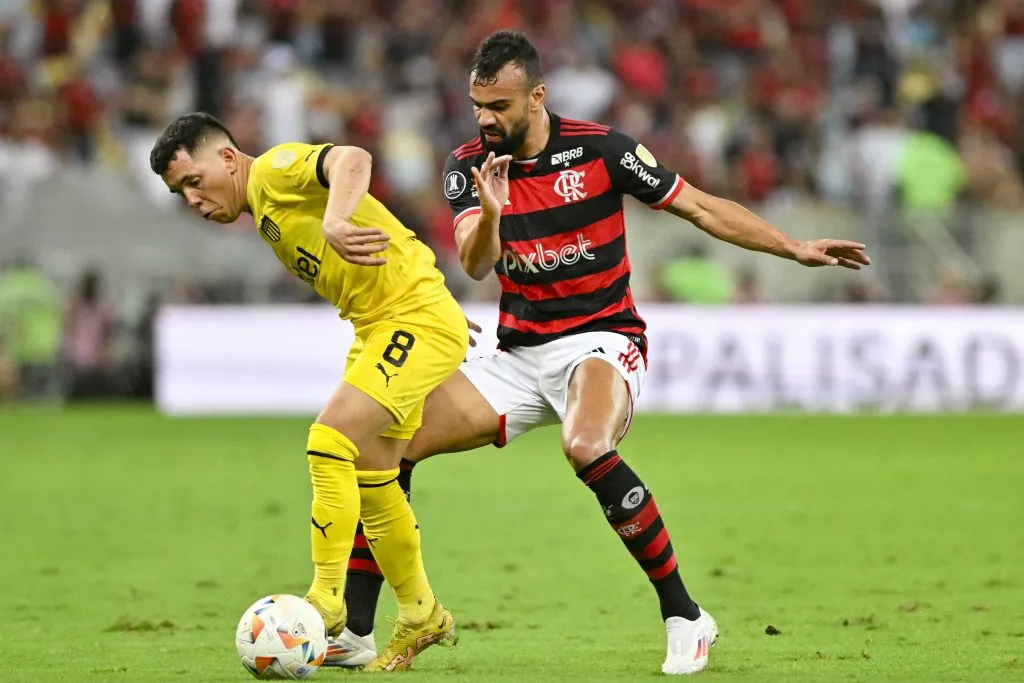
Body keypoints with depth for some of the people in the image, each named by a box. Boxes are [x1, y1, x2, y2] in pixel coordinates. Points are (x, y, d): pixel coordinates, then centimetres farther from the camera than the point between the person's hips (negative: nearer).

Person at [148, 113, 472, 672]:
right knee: (369, 480, 12)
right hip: (378, 328, 10)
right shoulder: (262, 215, 17)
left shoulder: (276, 168, -12)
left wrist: (335, 222, -49)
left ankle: (326, 599, -15)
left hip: (418, 320, -10)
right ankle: (420, 617, 24)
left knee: (330, 442, -19)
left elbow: (352, 159, -33)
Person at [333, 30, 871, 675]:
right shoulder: (470, 166, -1)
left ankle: (684, 617, -26)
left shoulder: (599, 149, -10)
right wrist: (489, 214, -38)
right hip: (519, 352, 5)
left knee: (586, 447, -37)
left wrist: (796, 249, -4)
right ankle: (354, 631, 2)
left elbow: (701, 208, -1)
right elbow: (476, 263, -16)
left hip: (600, 339, -5)